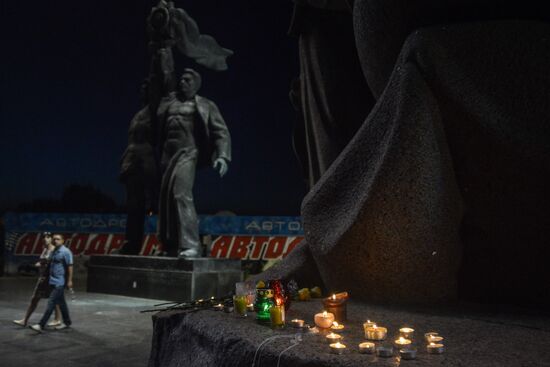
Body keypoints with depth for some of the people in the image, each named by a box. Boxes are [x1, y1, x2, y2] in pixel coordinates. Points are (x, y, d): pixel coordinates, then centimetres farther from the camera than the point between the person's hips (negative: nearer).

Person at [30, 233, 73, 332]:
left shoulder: (66, 252, -10)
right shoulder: (53, 251, 13)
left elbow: (70, 266, -13)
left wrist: (69, 280, -15)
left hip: (60, 282, -8)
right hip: (53, 281, 8)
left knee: (51, 302, -10)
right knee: (61, 303, 15)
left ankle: (41, 325, -12)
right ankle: (67, 322, 25)